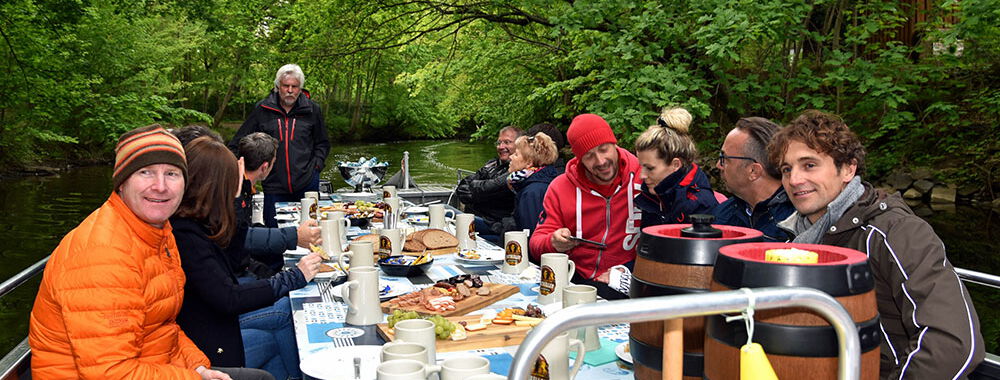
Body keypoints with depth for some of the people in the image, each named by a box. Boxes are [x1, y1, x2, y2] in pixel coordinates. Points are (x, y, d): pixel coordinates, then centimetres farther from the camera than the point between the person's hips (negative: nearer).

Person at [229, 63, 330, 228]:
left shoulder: (312, 110, 6)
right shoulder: (262, 109, 3)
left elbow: (322, 143, 17)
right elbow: (239, 142, 10)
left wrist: (317, 164, 3)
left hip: (307, 183, 0)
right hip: (274, 184, 0)